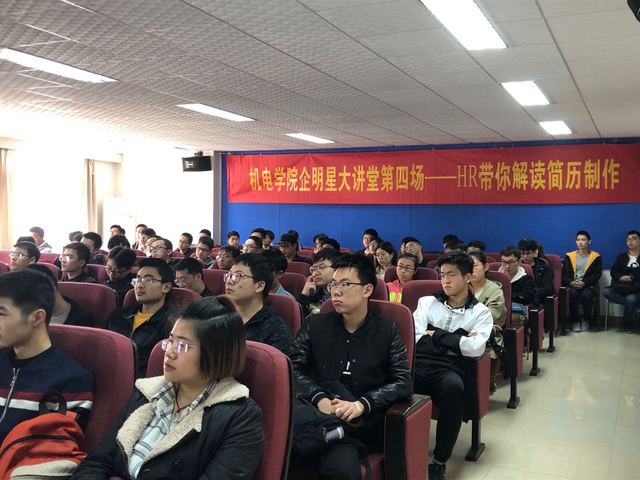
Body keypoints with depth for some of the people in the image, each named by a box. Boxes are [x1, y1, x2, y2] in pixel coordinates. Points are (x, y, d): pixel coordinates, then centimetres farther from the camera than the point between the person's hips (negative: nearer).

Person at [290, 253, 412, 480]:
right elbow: (294, 368, 2)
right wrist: (319, 399, -18)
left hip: (364, 422, 1)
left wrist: (361, 405, -18)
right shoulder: (315, 324, 12)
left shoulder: (388, 331, 8)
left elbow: (403, 383, -2)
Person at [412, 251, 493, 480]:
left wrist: (435, 335, 0)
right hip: (417, 362, 1)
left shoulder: (480, 312, 12)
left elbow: (476, 348, -6)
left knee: (453, 387, -37)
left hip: (447, 369, -1)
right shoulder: (427, 302, 17)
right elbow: (415, 338, 2)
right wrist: (456, 342, -3)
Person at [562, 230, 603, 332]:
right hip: (572, 285, 1)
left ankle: (586, 321, -8)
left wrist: (584, 283, -17)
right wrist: (571, 282, -15)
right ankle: (575, 322, -16)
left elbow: (597, 274, -2)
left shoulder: (596, 257, 7)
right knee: (573, 294, -32)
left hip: (588, 285, -1)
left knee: (586, 295, -33)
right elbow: (564, 274, 6)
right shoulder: (569, 256, 12)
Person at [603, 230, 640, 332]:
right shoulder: (621, 257, 20)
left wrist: (631, 277, -14)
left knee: (630, 299, -35)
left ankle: (628, 323, -9)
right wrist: (621, 277, -12)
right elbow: (613, 272, 8)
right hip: (620, 289, 3)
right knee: (606, 292, -27)